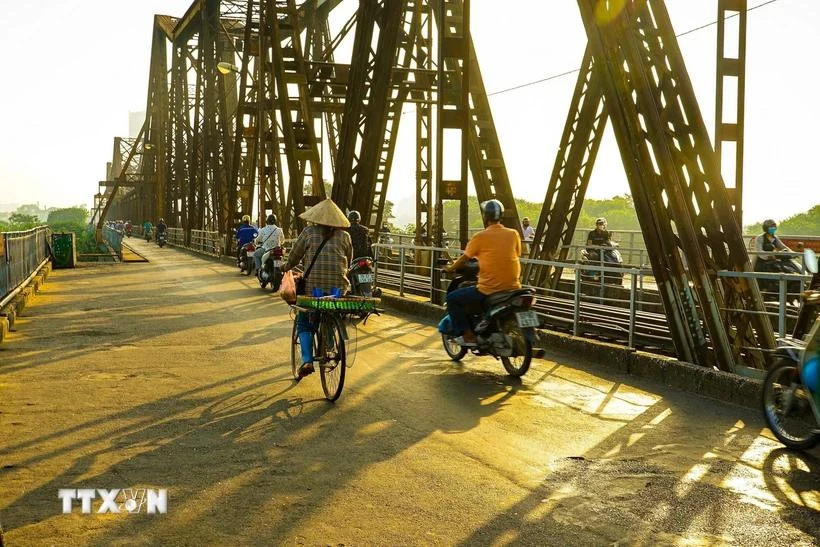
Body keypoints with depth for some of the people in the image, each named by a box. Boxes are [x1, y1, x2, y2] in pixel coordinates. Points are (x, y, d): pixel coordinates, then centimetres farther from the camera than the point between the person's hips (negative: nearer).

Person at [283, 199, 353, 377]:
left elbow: (295, 255, 8)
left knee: (304, 323, 10)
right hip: (339, 286, 2)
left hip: (313, 285, -1)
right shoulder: (344, 236, 7)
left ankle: (307, 361, -4)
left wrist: (286, 268, 26)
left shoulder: (309, 232, 2)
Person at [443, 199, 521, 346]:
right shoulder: (513, 234, 4)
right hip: (512, 288, 6)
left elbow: (464, 258, 3)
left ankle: (467, 335, 4)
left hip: (488, 290, -5)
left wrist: (450, 268, 23)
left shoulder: (481, 237, -7)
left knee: (452, 299, 10)